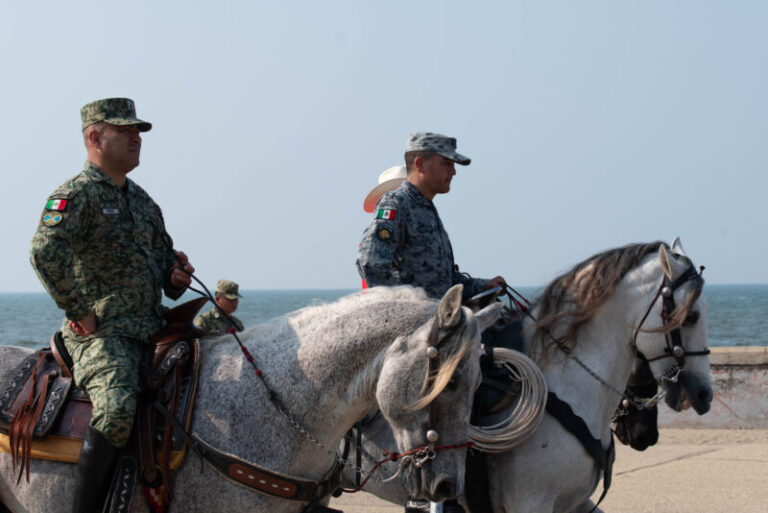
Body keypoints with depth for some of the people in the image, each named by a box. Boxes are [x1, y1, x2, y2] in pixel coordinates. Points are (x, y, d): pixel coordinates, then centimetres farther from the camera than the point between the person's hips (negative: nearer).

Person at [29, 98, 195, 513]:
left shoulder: (142, 200, 20)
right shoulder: (76, 195, -7)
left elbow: (164, 253, 33)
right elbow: (45, 251, -23)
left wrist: (175, 276, 9)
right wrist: (80, 312, -20)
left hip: (154, 329, 9)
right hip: (102, 334, -9)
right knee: (116, 410, -32)